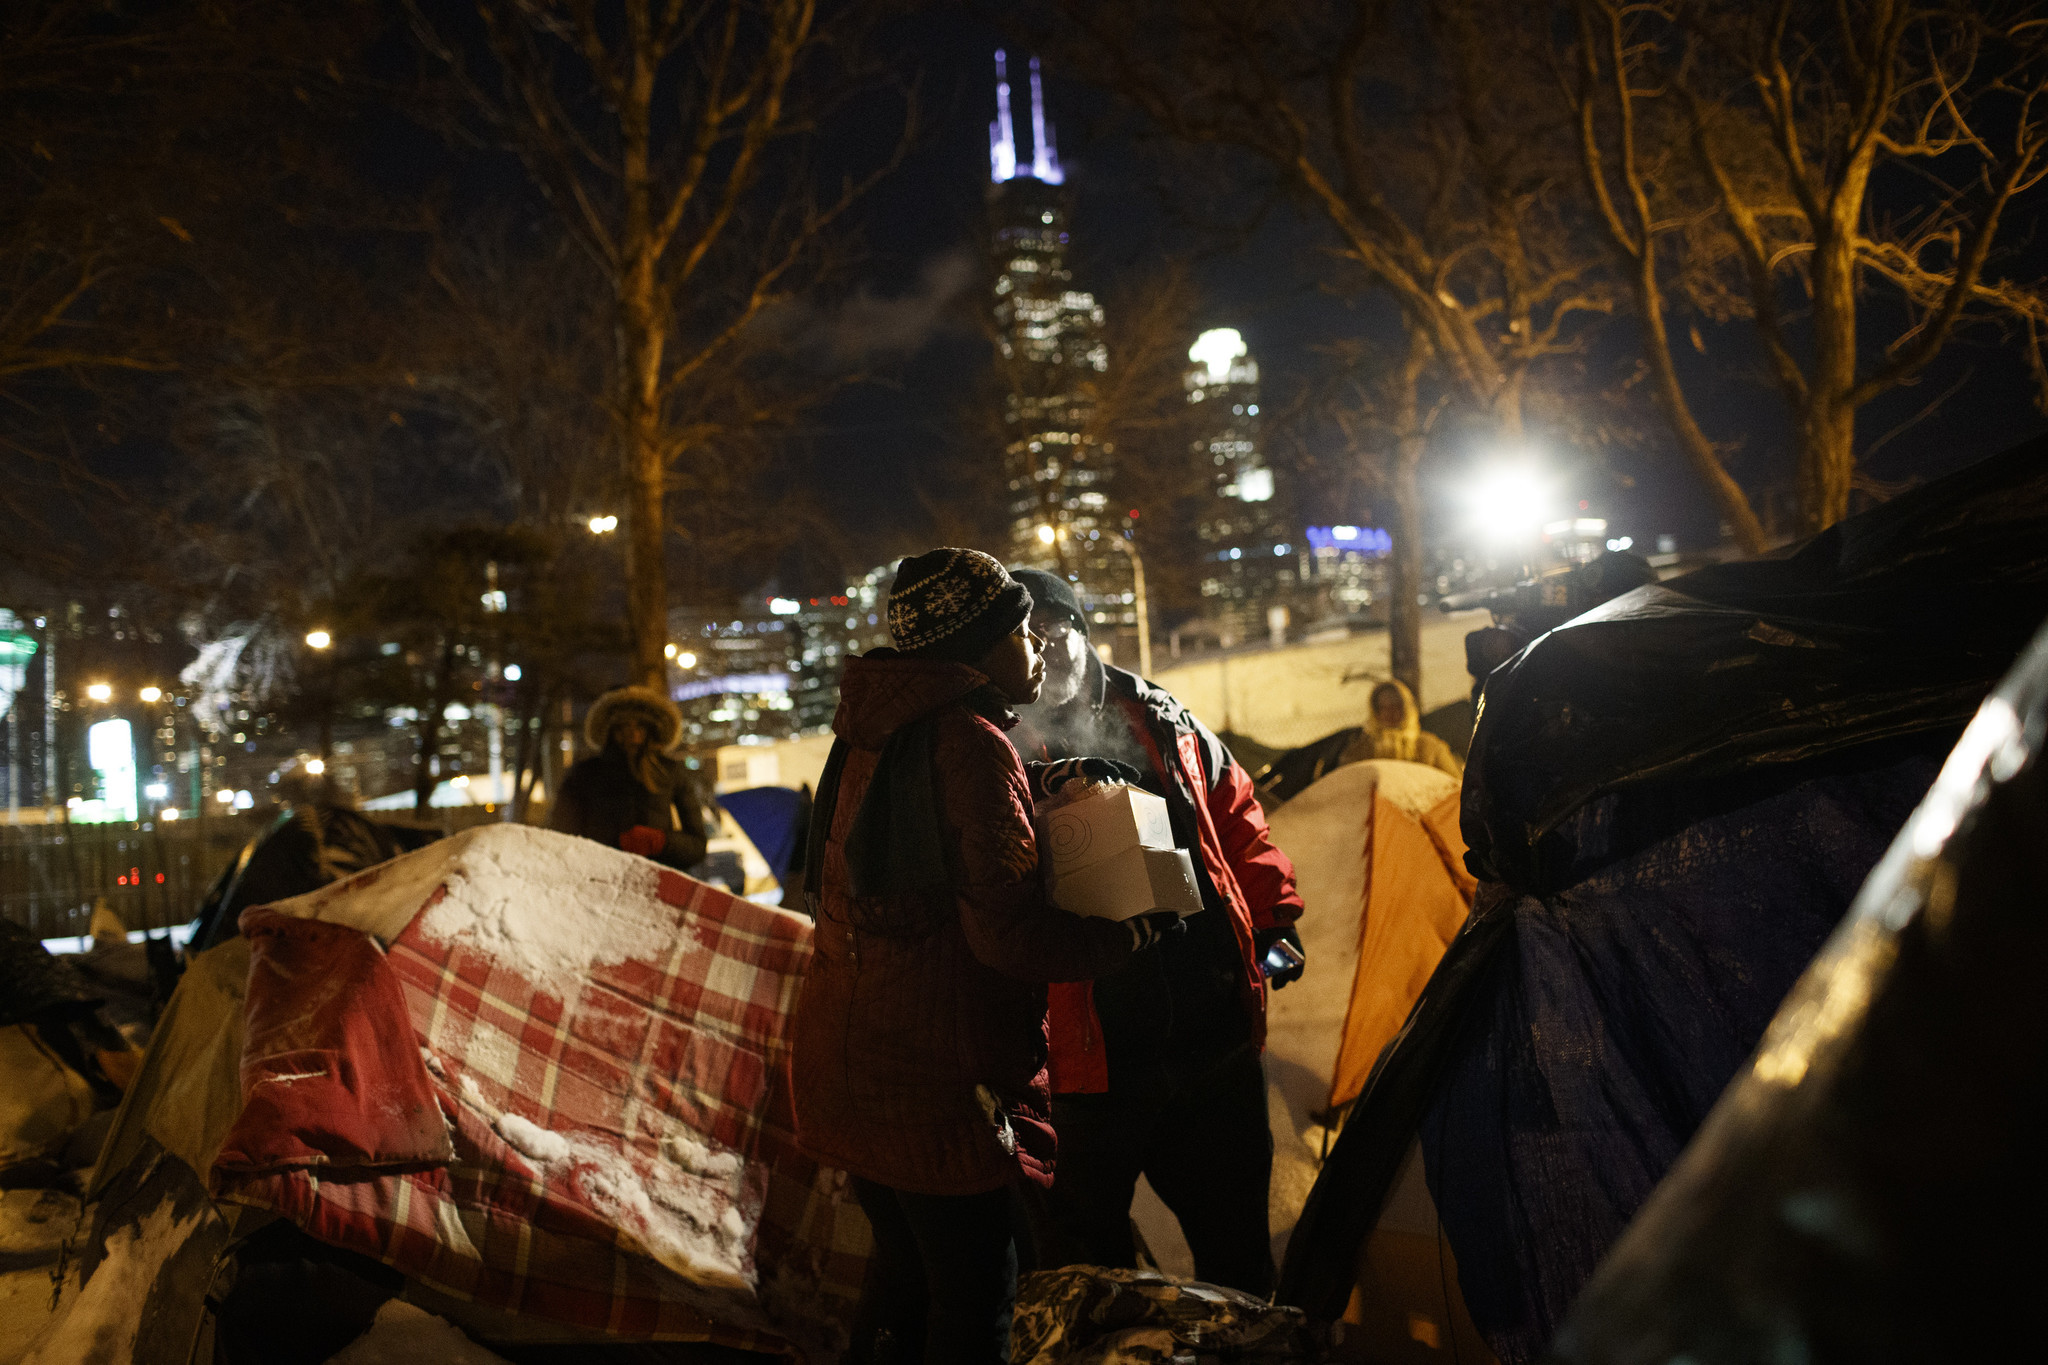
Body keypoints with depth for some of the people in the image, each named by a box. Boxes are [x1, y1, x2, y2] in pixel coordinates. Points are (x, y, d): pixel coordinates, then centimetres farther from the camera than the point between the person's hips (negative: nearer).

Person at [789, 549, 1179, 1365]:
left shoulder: (873, 735, 11)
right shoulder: (970, 744, -18)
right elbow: (1009, 933, -23)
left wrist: (1033, 796, 13)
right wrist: (1133, 932, -10)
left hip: (846, 1065, 9)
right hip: (937, 1080, -9)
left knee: (905, 1269, 22)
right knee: (973, 1299, 4)